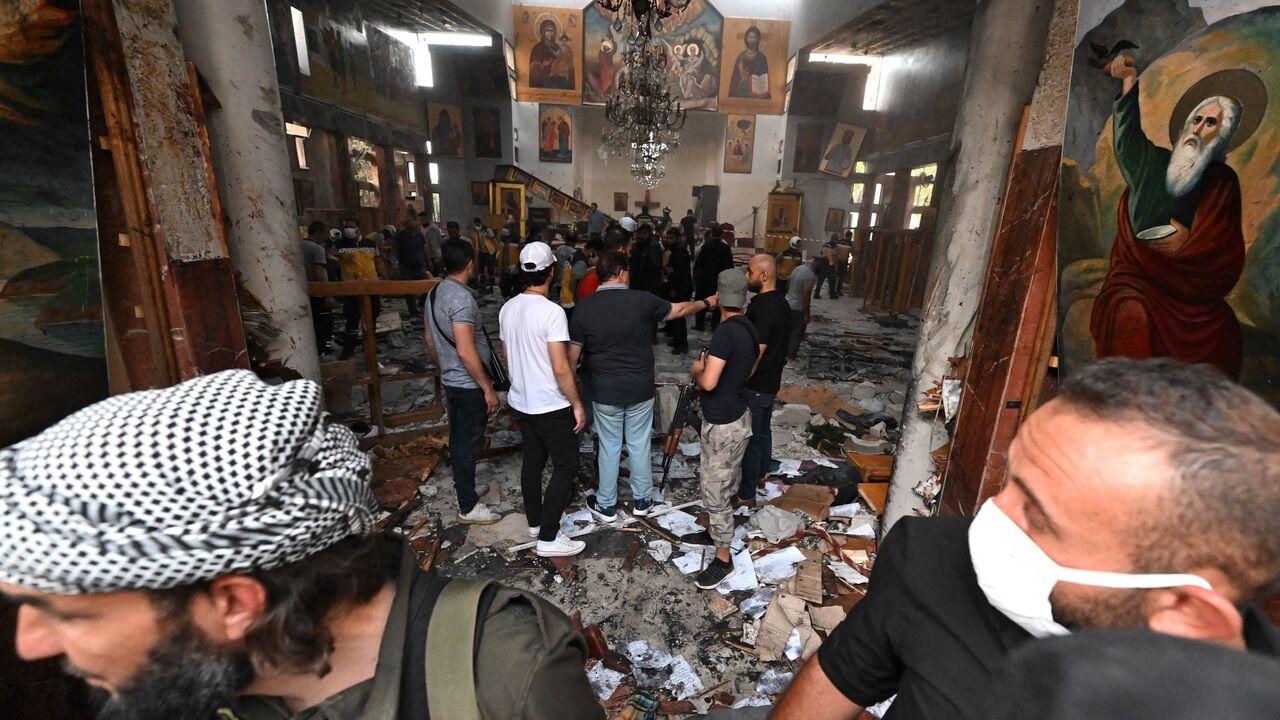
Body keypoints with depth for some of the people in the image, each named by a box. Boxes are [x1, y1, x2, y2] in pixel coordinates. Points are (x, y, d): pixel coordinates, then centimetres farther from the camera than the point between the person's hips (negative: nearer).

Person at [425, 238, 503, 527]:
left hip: (451, 381, 9)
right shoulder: (462, 298, -23)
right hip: (469, 385, -9)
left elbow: (430, 340, 15)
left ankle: (464, 487, 40)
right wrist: (488, 388, -21)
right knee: (468, 444, 3)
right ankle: (468, 507, 16)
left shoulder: (435, 293, 6)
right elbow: (466, 351, -28)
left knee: (459, 440, 21)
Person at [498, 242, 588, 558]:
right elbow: (561, 369, -24)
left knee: (532, 461, 20)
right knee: (566, 466, 5)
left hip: (521, 401, 8)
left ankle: (535, 521, 35)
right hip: (551, 406, -8)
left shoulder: (508, 309, 2)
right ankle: (548, 538, 9)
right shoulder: (551, 311, -22)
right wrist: (577, 404, -13)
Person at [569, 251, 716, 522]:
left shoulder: (584, 308, -7)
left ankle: (606, 505, 28)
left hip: (605, 391, 0)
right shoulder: (642, 300, -10)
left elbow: (573, 355, -3)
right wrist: (706, 302, 24)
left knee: (609, 448, 14)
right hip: (640, 388, 0)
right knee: (639, 446, 15)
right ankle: (641, 500, 32)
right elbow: (679, 310, 5)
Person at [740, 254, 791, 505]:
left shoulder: (763, 307, -25)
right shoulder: (781, 301, 6)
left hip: (756, 386, -10)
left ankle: (746, 494, 15)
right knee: (764, 430, 24)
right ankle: (761, 473, 44)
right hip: (771, 381, 10)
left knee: (751, 437, 2)